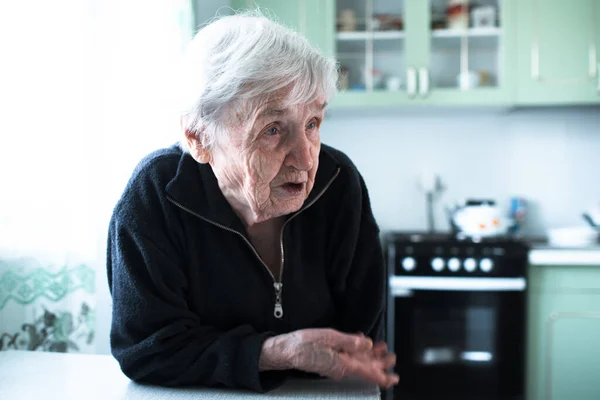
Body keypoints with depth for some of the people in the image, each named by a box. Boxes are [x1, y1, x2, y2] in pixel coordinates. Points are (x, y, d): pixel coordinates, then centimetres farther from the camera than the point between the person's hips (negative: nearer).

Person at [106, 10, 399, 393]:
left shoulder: (338, 184, -13)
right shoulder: (155, 193, -19)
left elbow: (362, 333, -3)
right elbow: (144, 348, -18)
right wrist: (277, 353, -26)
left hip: (319, 394, 1)